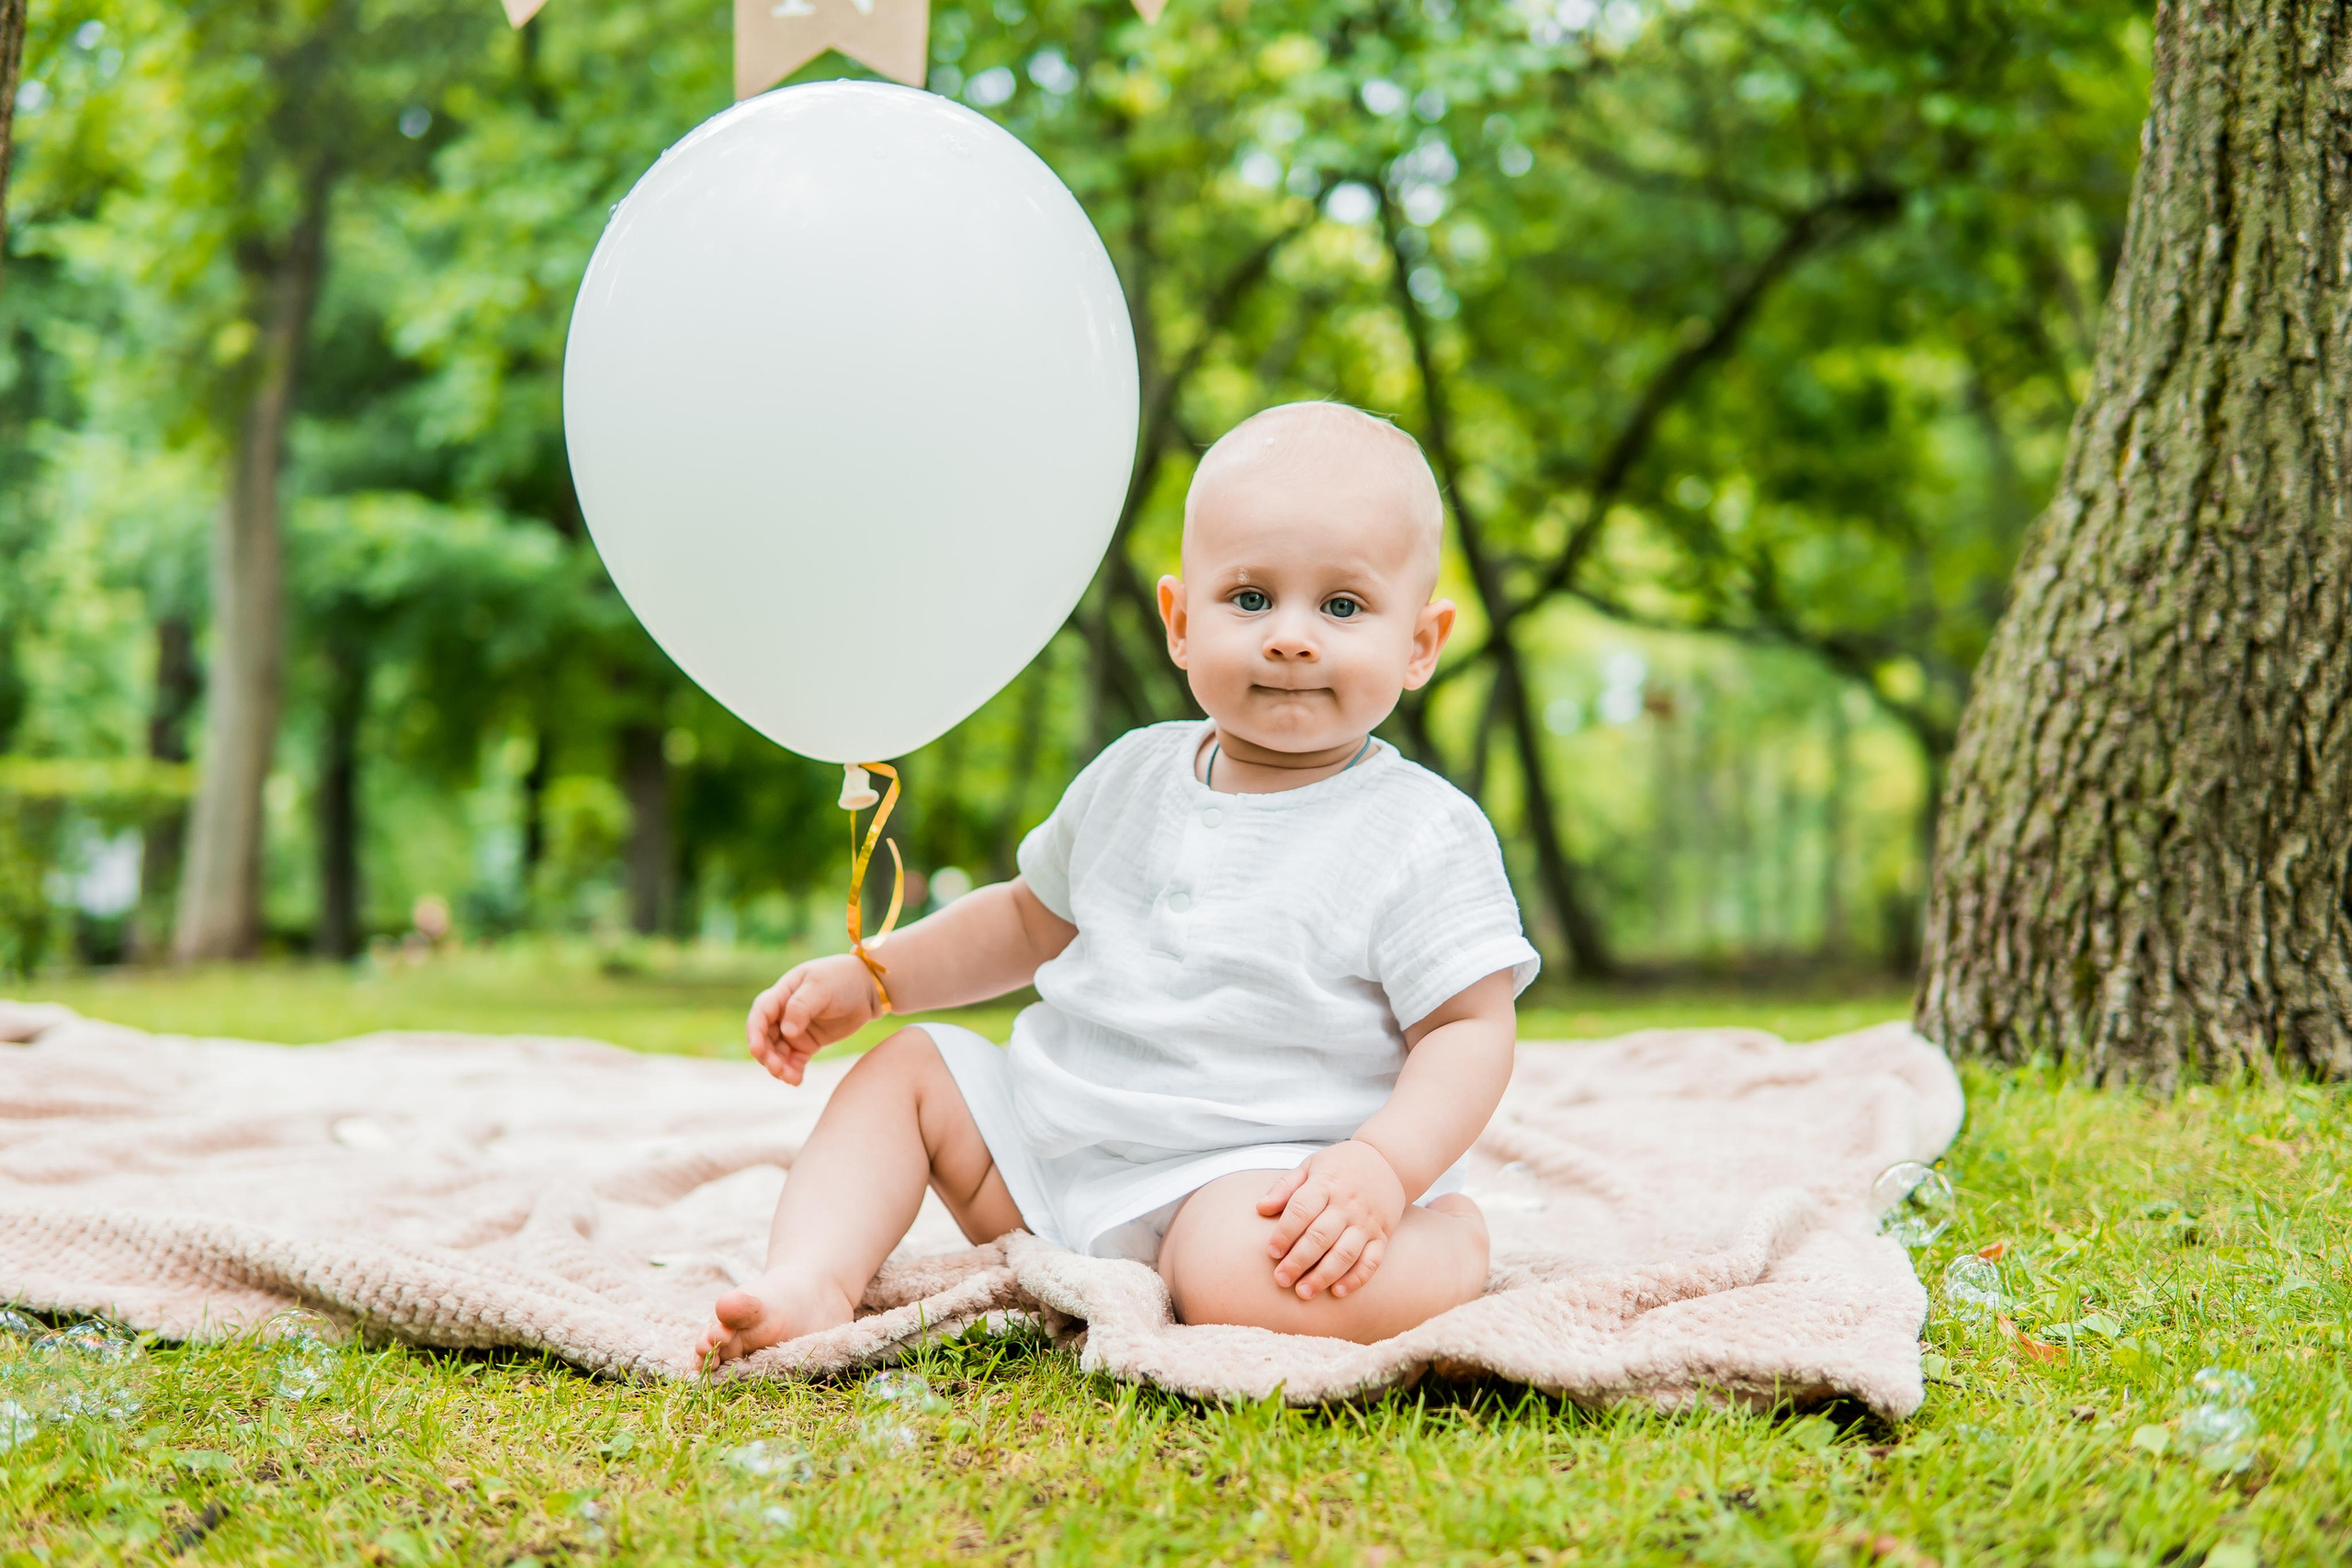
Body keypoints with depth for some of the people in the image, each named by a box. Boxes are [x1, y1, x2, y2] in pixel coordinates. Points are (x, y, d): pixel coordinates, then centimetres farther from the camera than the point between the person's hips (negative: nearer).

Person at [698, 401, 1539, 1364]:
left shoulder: (1423, 836, -9)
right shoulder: (1133, 776, 9)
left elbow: (1473, 1026, -10)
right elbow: (1034, 917, 25)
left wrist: (1385, 1166, -28)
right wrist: (870, 978, 15)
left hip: (1247, 1172, -7)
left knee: (1241, 1270, -39)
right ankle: (813, 1282, -9)